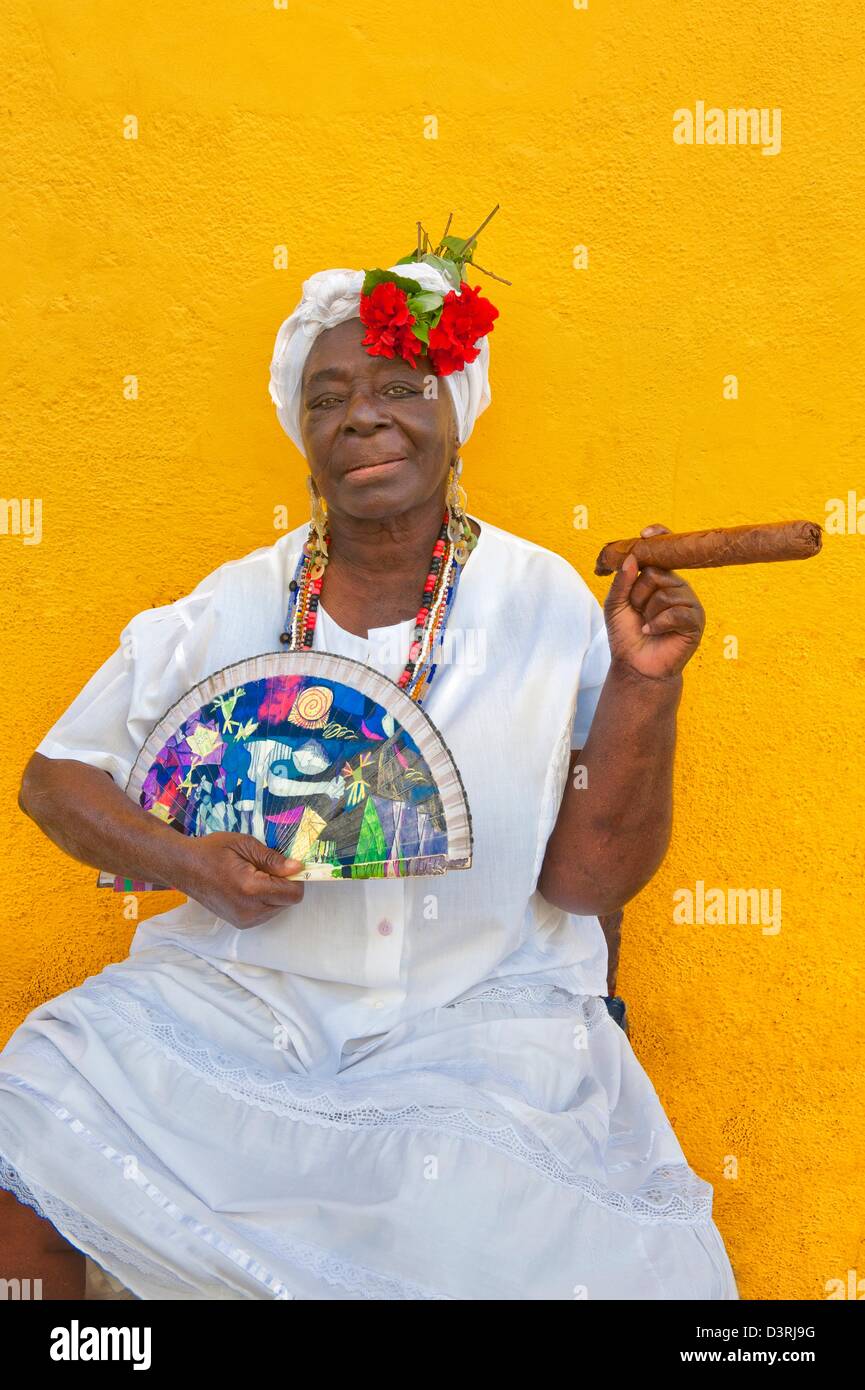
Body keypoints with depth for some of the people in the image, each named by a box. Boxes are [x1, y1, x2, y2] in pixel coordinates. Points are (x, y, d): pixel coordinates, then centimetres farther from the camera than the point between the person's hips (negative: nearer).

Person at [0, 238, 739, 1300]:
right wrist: (183, 862, -12)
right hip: (239, 995, 2)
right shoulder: (233, 607, 0)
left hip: (482, 1014, -1)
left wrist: (644, 685, -18)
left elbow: (590, 881, -6)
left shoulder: (547, 607, -4)